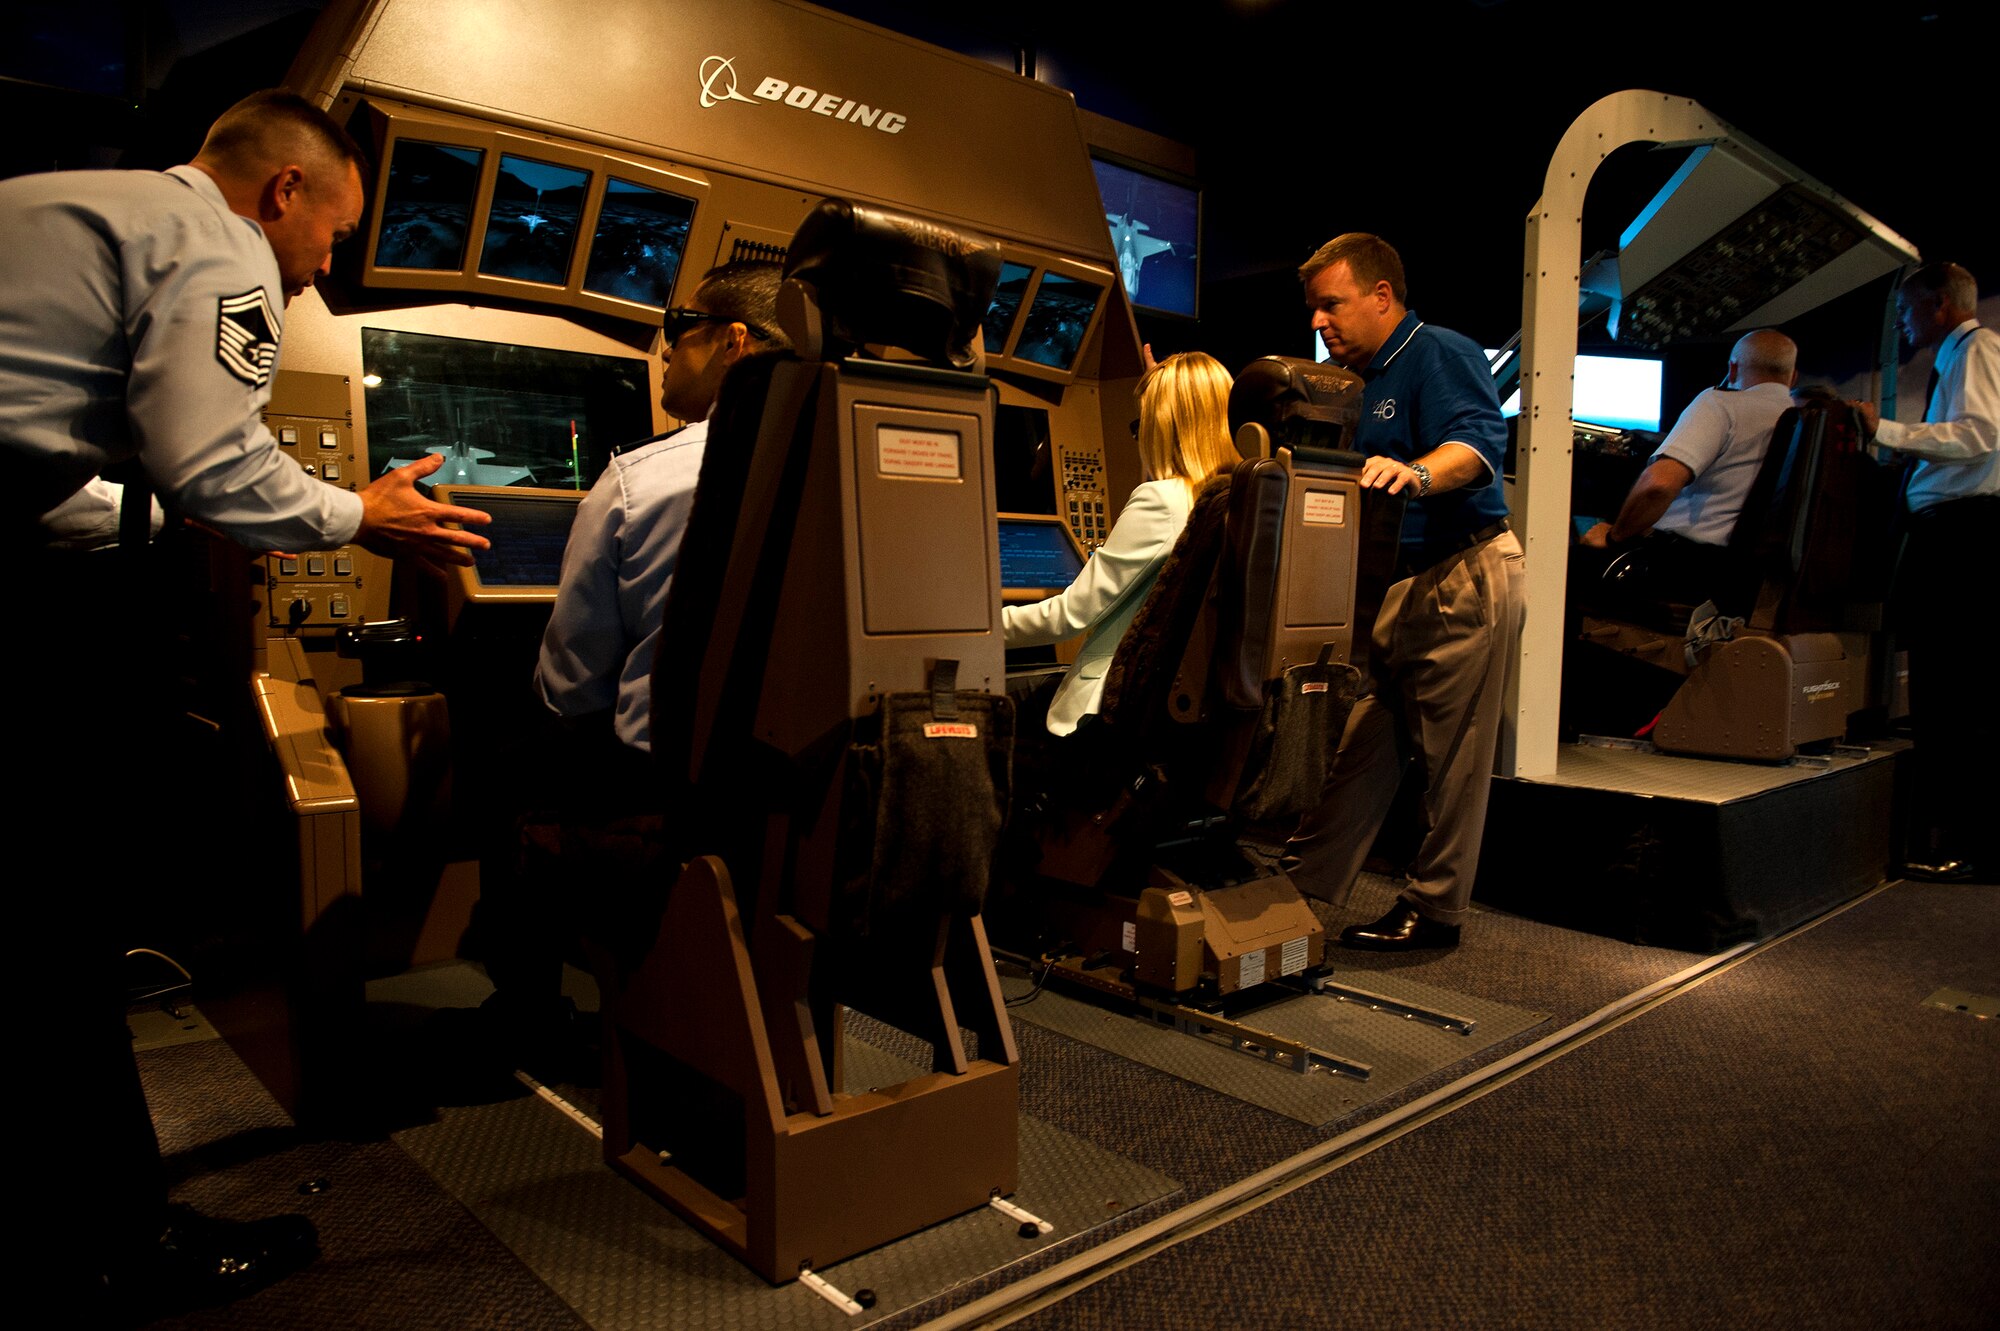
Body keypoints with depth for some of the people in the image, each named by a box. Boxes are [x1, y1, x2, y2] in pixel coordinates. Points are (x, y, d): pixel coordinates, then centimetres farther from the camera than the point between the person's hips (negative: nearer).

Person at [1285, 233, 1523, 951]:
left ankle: (1434, 910, 9)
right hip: (1394, 586, 9)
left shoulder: (1442, 355, -7)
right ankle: (1302, 891, 12)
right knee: (1359, 743, 8)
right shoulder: (1361, 382, 21)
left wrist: (1415, 474, -43)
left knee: (1453, 754, 0)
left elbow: (1476, 441, -25)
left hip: (1463, 575, -9)